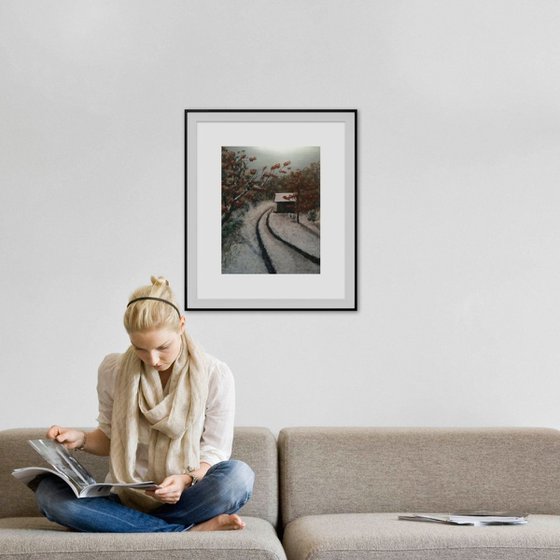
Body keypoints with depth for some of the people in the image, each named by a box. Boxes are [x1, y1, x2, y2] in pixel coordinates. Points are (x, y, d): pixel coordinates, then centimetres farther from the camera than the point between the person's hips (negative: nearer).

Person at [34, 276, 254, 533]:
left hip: (184, 500, -3)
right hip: (126, 499, 3)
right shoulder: (112, 370, 2)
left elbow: (215, 451, -3)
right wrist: (82, 439, -7)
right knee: (48, 490, -27)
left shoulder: (215, 375, -4)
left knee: (239, 475, -33)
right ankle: (192, 530, -29)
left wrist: (186, 480, -22)